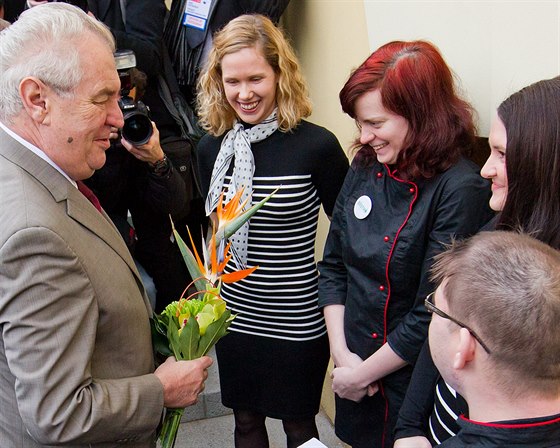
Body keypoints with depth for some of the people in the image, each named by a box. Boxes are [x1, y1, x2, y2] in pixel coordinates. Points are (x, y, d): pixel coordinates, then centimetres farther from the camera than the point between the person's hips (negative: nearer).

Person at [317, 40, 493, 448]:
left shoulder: (461, 190, -21)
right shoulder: (365, 167, -1)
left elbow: (431, 317, -20)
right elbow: (332, 265, 5)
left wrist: (362, 374, -11)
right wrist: (342, 354, -3)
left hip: (411, 381, -5)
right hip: (352, 373, 6)